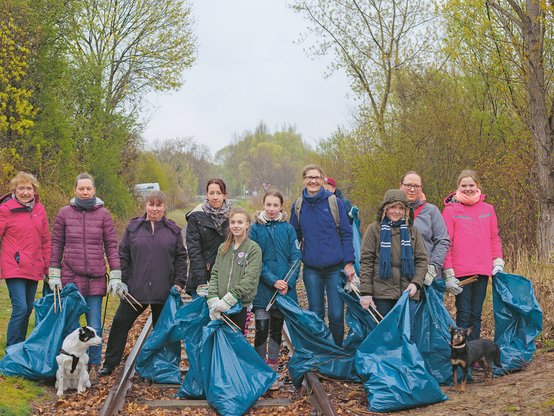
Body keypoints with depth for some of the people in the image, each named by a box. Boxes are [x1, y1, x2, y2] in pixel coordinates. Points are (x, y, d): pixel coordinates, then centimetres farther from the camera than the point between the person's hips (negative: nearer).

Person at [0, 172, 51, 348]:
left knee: (28, 309, 12)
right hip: (14, 268, -5)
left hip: (34, 268, 5)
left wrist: (48, 267, 13)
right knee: (20, 308, -14)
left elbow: (45, 240, 13)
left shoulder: (39, 209, 8)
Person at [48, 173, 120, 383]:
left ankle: (94, 366, 13)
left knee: (94, 327, 1)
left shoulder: (103, 214, 4)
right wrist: (54, 275, 2)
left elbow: (111, 245, 4)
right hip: (70, 277, 1)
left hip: (95, 278, 0)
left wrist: (115, 276, -1)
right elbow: (56, 244, 7)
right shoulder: (65, 213, 5)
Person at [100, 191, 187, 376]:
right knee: (120, 324, 2)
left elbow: (181, 258, 5)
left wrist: (179, 283, -4)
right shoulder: (133, 227, 4)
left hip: (163, 291, 0)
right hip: (134, 289, 0)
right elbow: (123, 255, 5)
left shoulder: (173, 230, 4)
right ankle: (109, 364, 13)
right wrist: (119, 280, -2)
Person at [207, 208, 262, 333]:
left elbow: (250, 279, -13)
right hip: (220, 307, 4)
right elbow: (215, 274, 9)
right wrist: (213, 298, -7)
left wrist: (228, 300, -18)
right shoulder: (223, 248, 12)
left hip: (241, 305, -4)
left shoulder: (253, 249, -5)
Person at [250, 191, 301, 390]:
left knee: (276, 331, 10)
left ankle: (272, 373, 19)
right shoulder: (256, 228, 0)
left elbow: (295, 257, 2)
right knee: (261, 331, -2)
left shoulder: (287, 228, 5)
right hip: (262, 289, -2)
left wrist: (288, 282, -12)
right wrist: (273, 281, -15)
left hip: (284, 289, 2)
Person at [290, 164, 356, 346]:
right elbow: (295, 236, 14)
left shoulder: (335, 203, -2)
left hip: (336, 267, -2)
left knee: (336, 314, -2)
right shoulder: (298, 206, 6)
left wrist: (349, 262, -5)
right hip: (311, 269, 2)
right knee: (315, 314, 10)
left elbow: (346, 234, -1)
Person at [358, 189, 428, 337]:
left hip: (407, 293, 2)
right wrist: (365, 292, -8)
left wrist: (416, 283, -6)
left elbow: (422, 260, 11)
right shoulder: (375, 229, 3)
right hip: (382, 293, -2)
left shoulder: (412, 230, 12)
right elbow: (366, 262, -1)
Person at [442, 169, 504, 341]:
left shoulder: (488, 209, 12)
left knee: (476, 314, 9)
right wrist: (448, 274, -8)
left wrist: (498, 261, 3)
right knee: (464, 314, -3)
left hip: (482, 271, 4)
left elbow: (494, 238, 17)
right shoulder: (450, 210, 0)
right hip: (460, 272, -4)